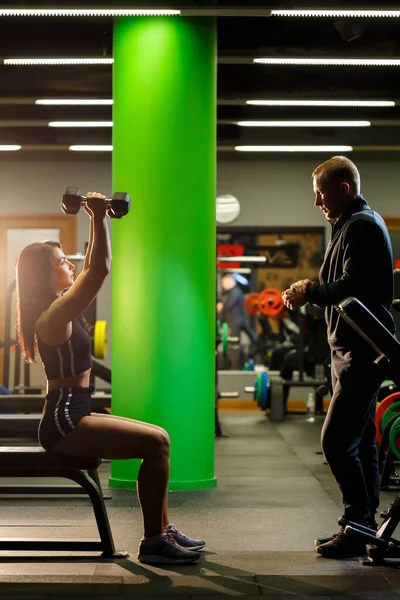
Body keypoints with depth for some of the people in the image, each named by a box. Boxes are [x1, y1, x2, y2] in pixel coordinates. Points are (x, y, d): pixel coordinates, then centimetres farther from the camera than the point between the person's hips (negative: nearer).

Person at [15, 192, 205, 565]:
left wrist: (97, 221, 20)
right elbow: (99, 269, -20)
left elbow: (91, 270, 22)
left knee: (158, 440, 10)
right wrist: (98, 218, -14)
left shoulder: (59, 309, 13)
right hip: (63, 422, -10)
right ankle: (153, 542, -9)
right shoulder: (54, 314, -15)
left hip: (70, 415, 10)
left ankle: (162, 531, 12)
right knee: (156, 443, -15)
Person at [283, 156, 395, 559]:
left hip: (361, 352, -11)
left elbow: (353, 286, -24)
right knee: (360, 441, 12)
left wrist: (310, 292, -12)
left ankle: (359, 526, -3)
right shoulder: (353, 224, 19)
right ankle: (365, 527, 18)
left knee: (337, 441, -11)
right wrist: (312, 290, 4)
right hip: (353, 349, 11)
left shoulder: (362, 226, -13)